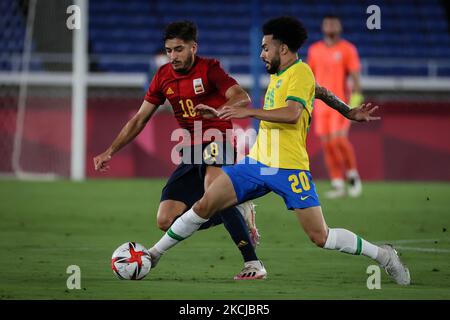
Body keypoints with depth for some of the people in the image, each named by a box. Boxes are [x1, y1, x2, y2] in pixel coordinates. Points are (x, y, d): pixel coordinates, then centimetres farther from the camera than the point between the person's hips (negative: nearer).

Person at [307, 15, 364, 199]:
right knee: (327, 144, 1)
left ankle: (352, 175, 5)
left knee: (339, 139, -17)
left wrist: (355, 102, -13)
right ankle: (338, 185, 7)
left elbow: (355, 76, -4)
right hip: (321, 105, 4)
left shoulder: (347, 49, -1)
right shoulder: (314, 50, 11)